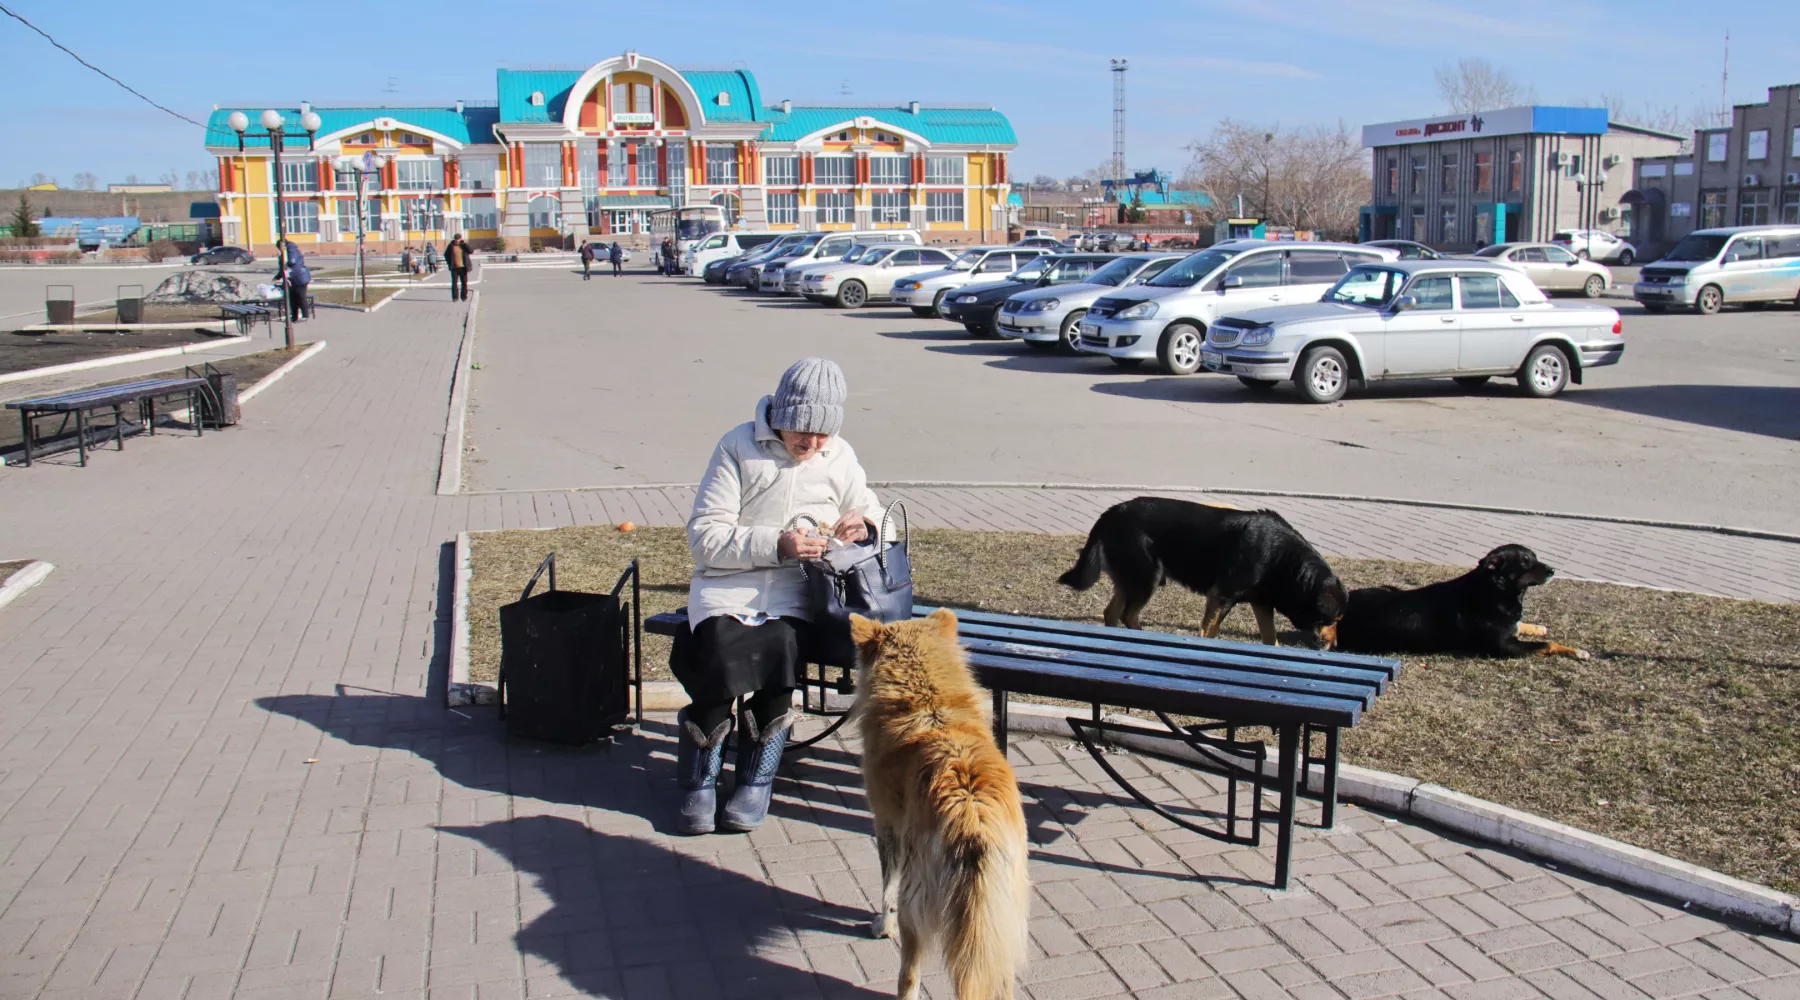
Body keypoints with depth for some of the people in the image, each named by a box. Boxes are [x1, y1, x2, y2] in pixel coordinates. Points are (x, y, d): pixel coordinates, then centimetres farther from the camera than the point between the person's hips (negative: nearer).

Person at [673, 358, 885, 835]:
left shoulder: (840, 457, 11)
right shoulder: (739, 446, 0)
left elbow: (875, 517, 22)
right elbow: (704, 534, -6)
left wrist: (864, 524, -4)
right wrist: (775, 544, -19)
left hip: (795, 587, 2)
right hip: (727, 580, -1)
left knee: (779, 646, -31)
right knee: (721, 648, -31)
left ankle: (756, 780, -13)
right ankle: (699, 781, -10)